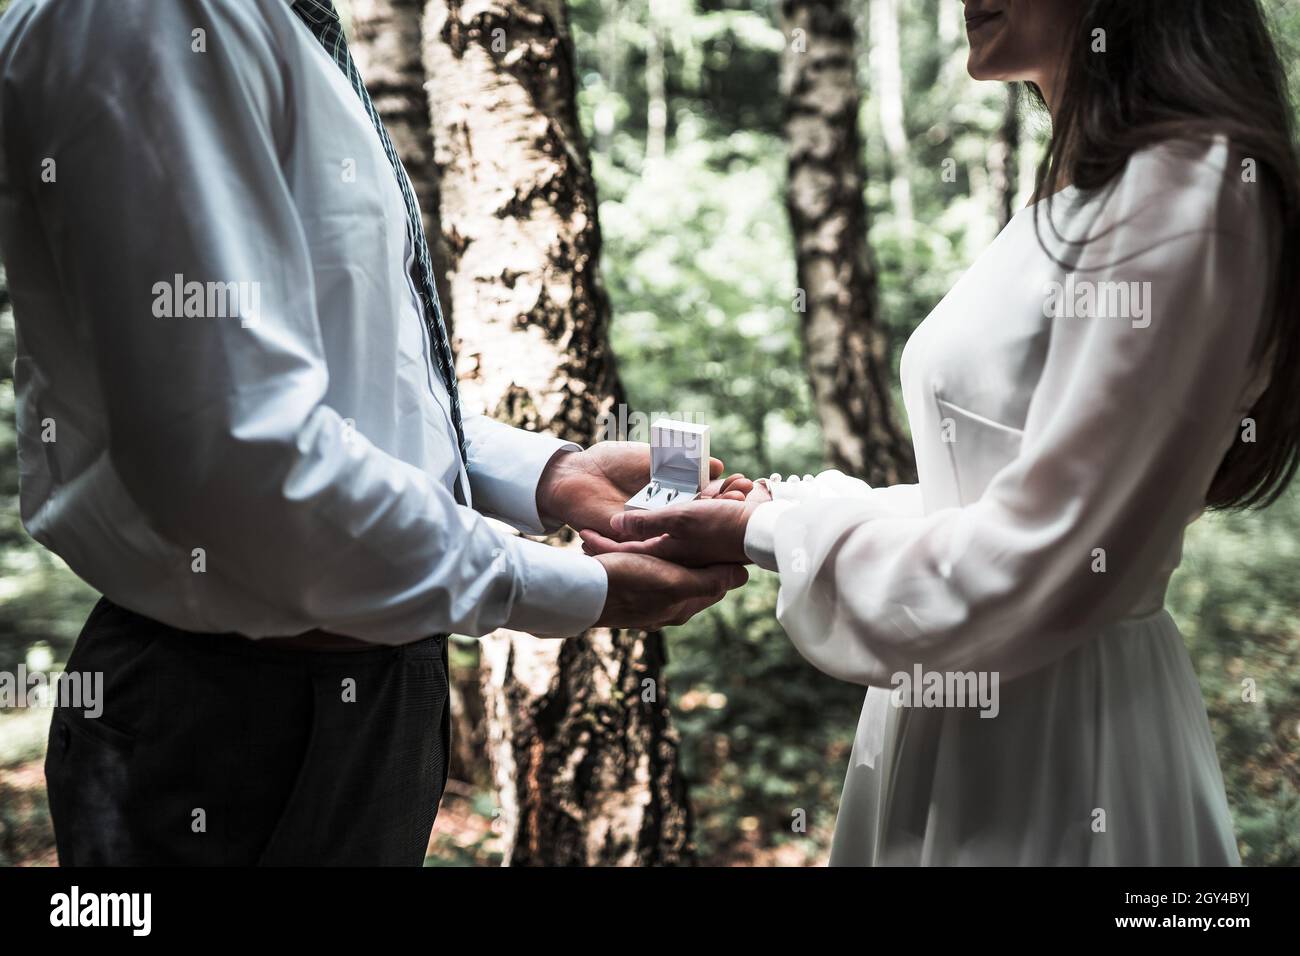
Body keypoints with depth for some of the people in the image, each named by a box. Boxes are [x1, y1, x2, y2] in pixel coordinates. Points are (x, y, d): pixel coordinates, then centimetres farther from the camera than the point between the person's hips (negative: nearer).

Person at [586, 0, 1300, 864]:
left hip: (1055, 738, -8)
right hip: (968, 715, 8)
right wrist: (784, 508, 5)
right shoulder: (1087, 188, 11)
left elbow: (1036, 561, -21)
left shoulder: (1186, 186, -18)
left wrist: (771, 536, -12)